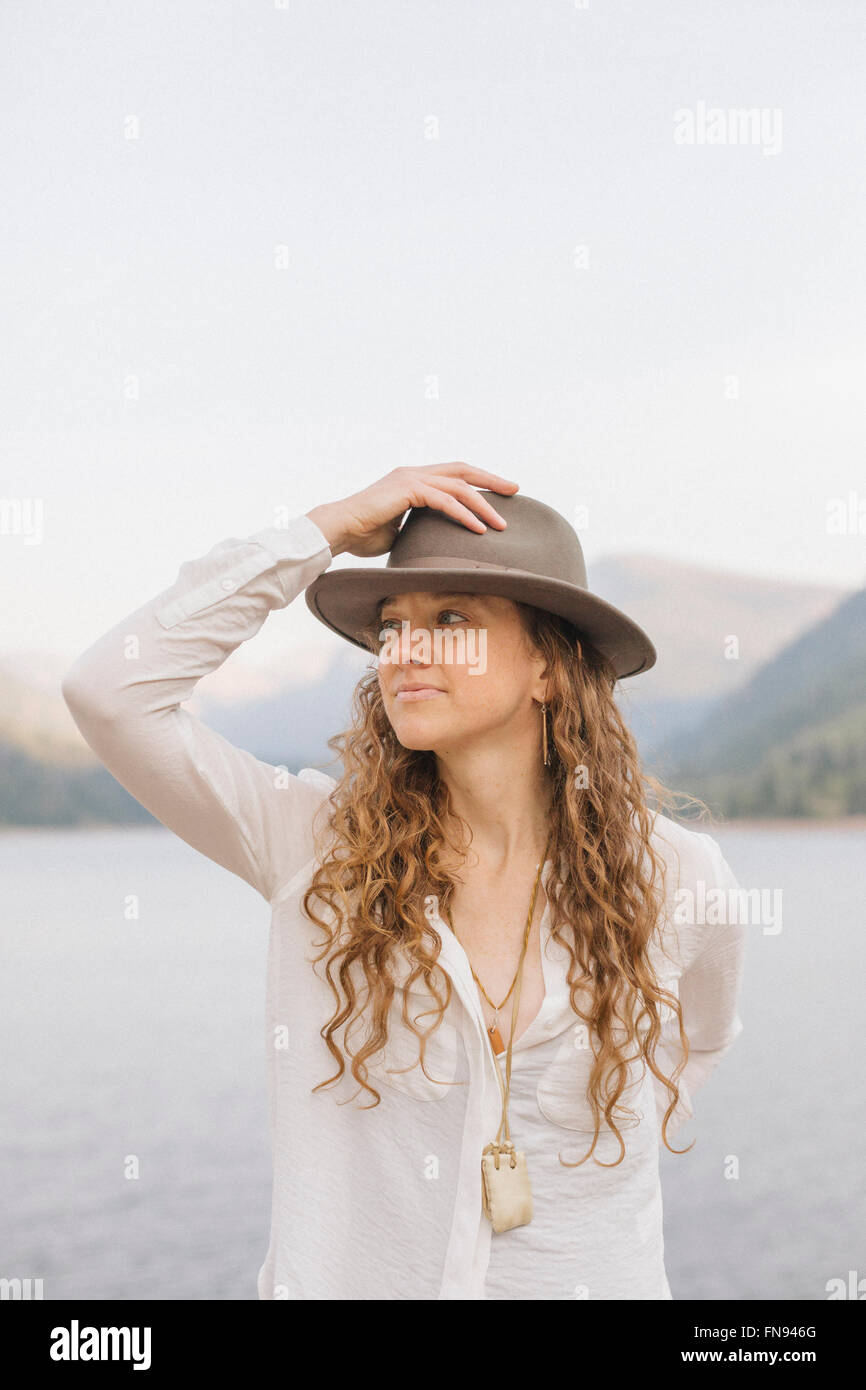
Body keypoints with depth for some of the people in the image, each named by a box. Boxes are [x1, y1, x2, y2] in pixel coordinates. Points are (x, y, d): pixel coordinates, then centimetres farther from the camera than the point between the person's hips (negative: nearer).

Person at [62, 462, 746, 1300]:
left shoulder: (675, 879, -9)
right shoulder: (321, 845, -10)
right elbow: (109, 692, -20)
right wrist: (332, 528, -18)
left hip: (589, 1276, 0)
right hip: (345, 1275, 0)